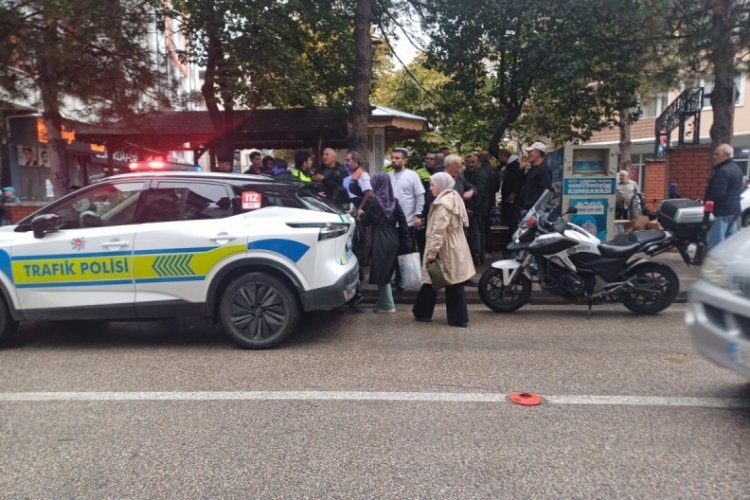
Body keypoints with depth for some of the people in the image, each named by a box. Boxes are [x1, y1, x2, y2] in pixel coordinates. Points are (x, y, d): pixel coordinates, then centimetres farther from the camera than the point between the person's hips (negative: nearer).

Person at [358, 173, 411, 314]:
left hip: (380, 240, -7)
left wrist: (361, 214, 19)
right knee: (386, 271, 17)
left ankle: (388, 305, 5)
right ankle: (383, 301, 26)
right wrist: (405, 239, 10)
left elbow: (365, 222, -2)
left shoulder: (373, 201, -8)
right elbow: (402, 220, 6)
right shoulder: (394, 201, 7)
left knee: (381, 272, 2)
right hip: (393, 239, 7)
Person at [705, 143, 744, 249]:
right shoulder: (736, 169, 16)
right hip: (734, 209, 11)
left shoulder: (723, 171, -18)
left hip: (723, 211, -11)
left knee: (715, 243, -10)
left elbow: (718, 193, -25)